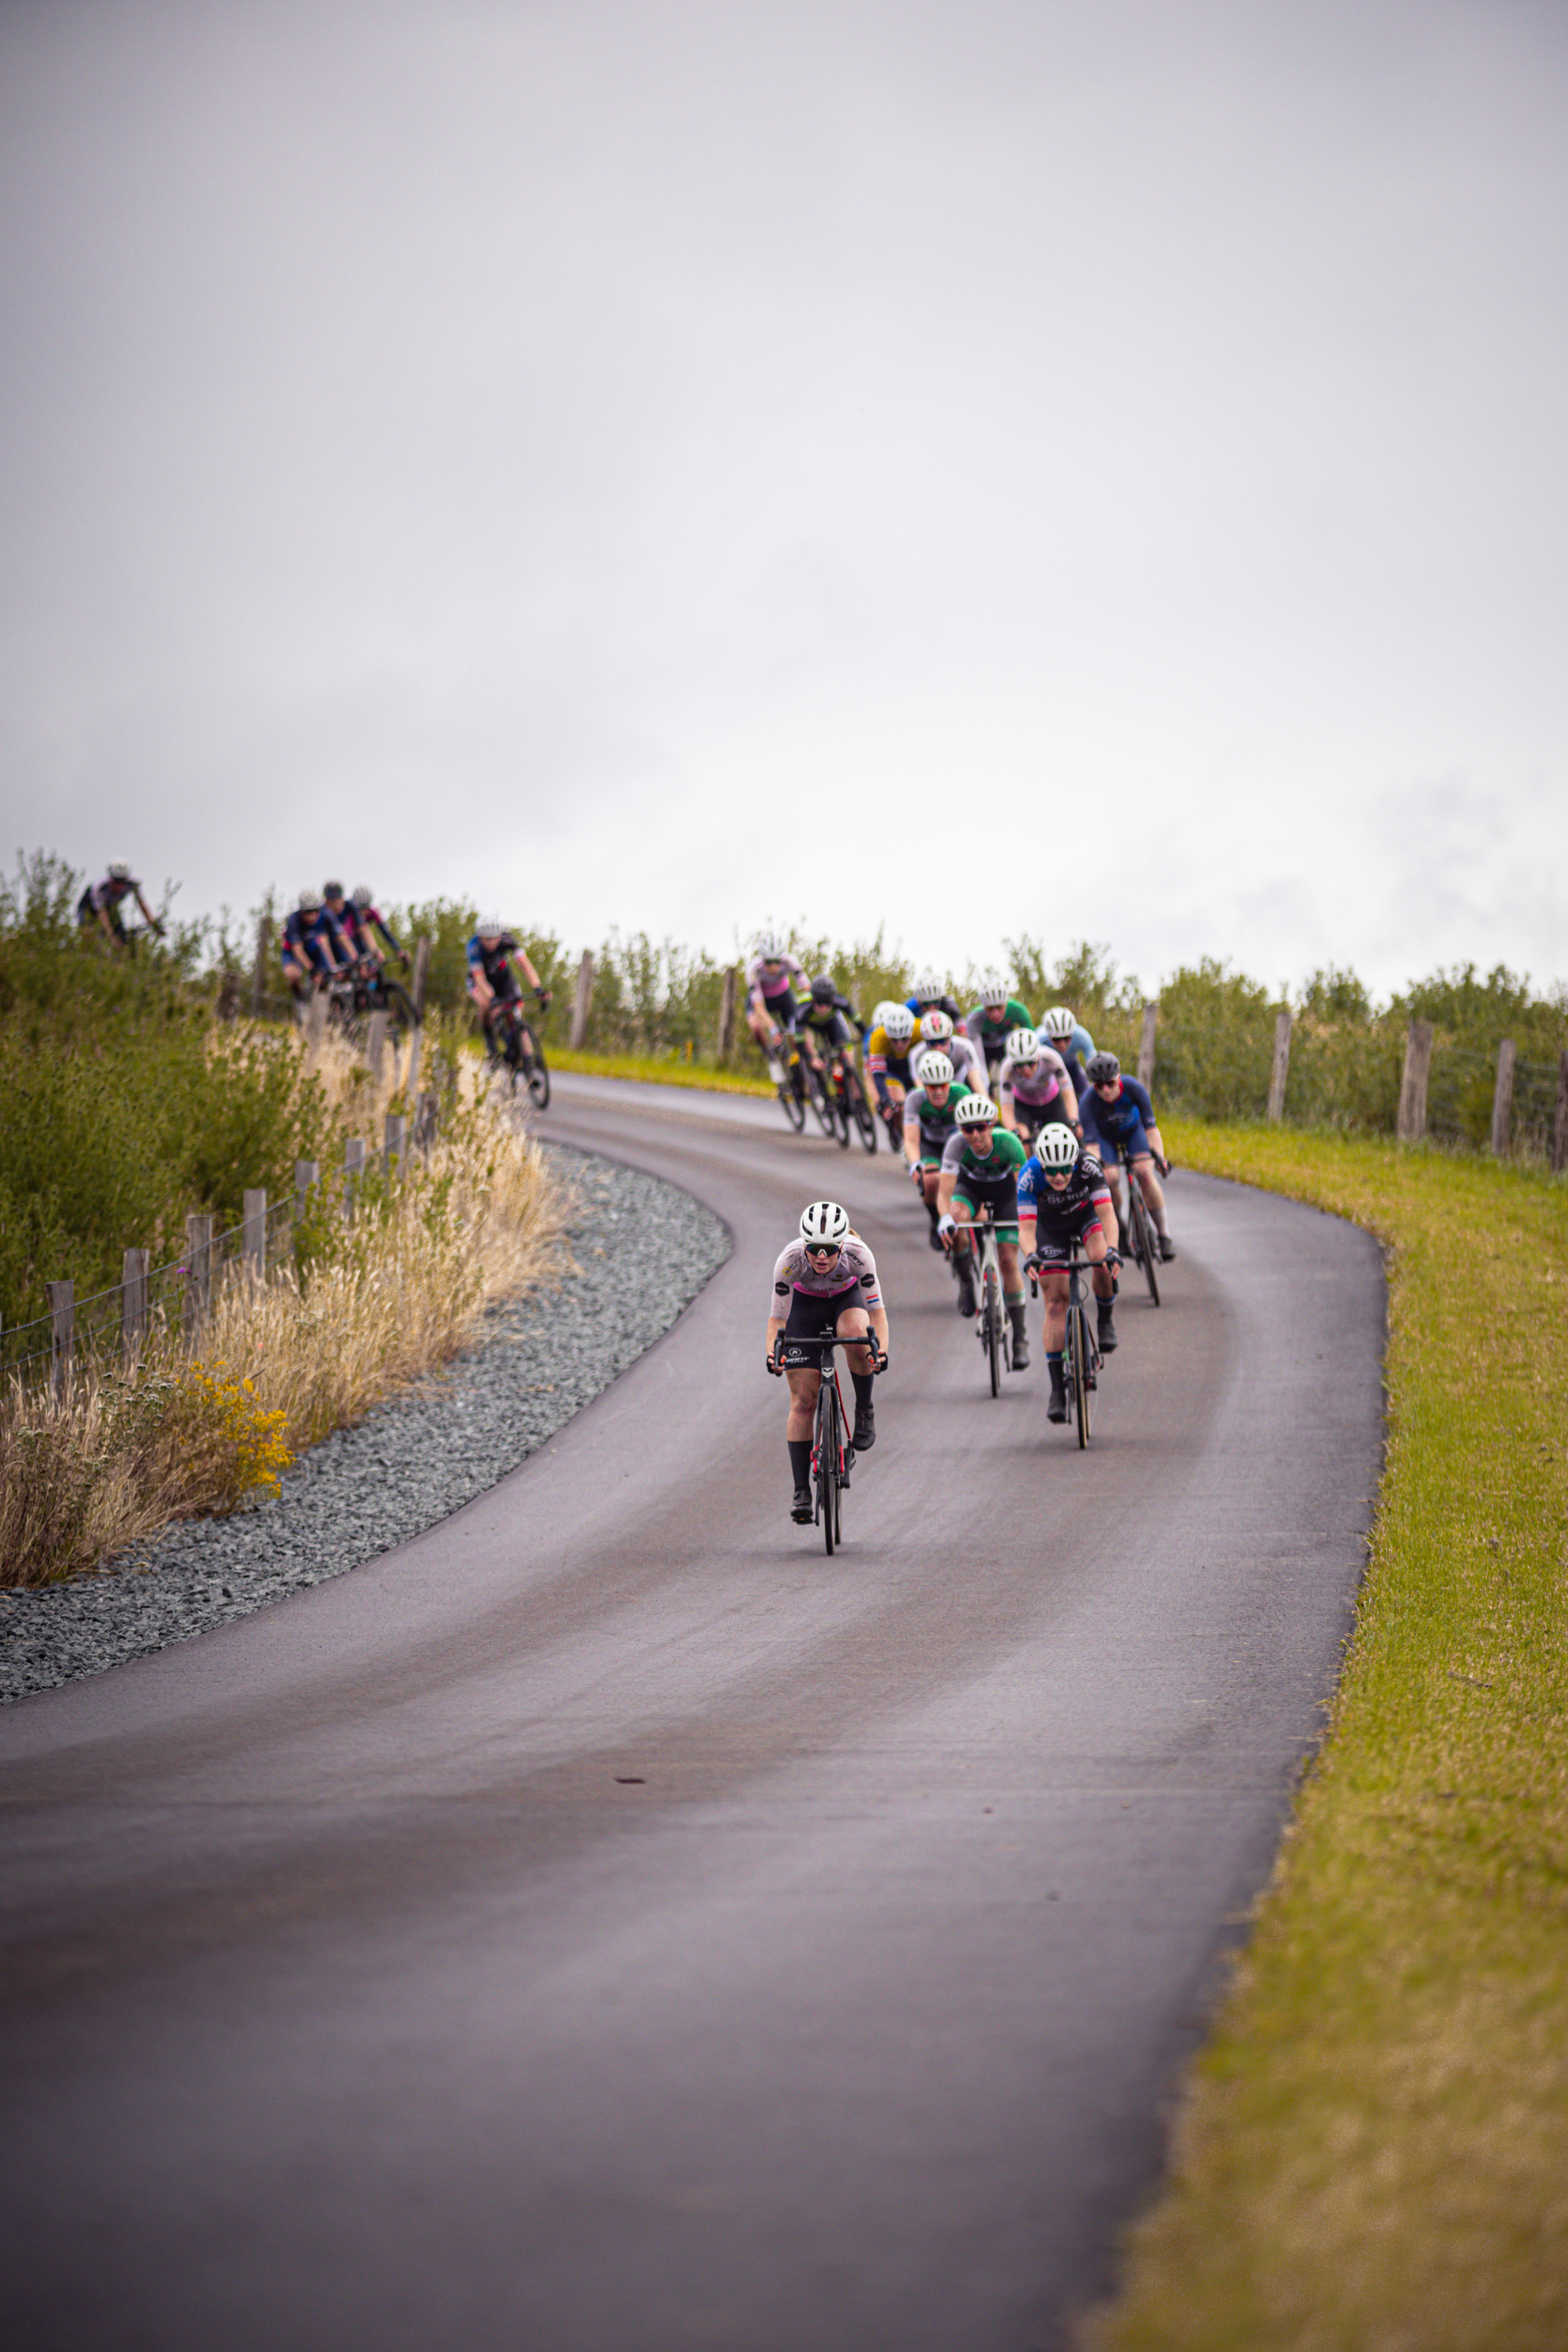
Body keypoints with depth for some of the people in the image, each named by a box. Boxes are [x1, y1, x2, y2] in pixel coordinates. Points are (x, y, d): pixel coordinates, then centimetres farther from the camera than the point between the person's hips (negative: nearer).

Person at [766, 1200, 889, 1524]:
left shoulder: (858, 1255, -34)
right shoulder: (790, 1259, -34)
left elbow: (876, 1308, -33)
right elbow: (777, 1316, -30)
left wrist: (881, 1348, -50)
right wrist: (773, 1353, -48)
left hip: (847, 1298, 0)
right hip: (805, 1304, 0)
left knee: (856, 1333, -37)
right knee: (803, 1400, -9)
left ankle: (864, 1413, -14)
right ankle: (801, 1492, -3)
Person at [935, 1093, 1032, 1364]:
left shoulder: (1009, 1143, -33)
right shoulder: (957, 1145, -33)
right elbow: (944, 1192, -37)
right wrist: (945, 1218, -56)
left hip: (1004, 1187, -1)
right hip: (970, 1184, 1)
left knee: (1009, 1260, -9)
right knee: (957, 1219, -36)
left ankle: (1020, 1338, 1)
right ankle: (966, 1281, -11)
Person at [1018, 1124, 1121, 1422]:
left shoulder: (1088, 1166, -35)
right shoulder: (1030, 1176, -33)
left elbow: (1107, 1213, -39)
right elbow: (1026, 1228, -36)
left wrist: (1112, 1249, -56)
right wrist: (1031, 1255, -57)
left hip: (1086, 1214, 0)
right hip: (1051, 1225, 0)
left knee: (1102, 1260, -32)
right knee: (1055, 1302, -9)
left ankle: (1105, 1321, -2)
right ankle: (1057, 1390, -7)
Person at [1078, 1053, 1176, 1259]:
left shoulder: (1133, 1089, -32)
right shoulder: (1089, 1101, -34)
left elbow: (1151, 1128, -31)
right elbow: (1091, 1144, -35)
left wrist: (1160, 1157, -43)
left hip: (1133, 1130, 0)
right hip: (1105, 1136, 0)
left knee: (1144, 1172, -23)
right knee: (1110, 1177, -25)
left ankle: (1164, 1234, -15)